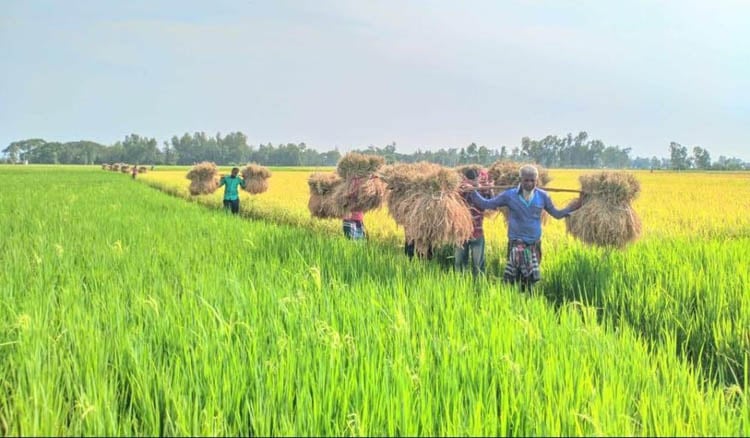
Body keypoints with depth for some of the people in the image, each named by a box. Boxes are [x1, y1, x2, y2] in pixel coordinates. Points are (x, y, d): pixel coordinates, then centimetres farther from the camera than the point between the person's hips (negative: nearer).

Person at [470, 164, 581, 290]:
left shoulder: (542, 196, 4)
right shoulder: (509, 195, -3)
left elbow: (556, 214, 15)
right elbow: (486, 204, 3)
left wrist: (572, 207, 2)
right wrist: (472, 191, -6)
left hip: (535, 245, 3)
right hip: (516, 244, -3)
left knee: (531, 280, 7)